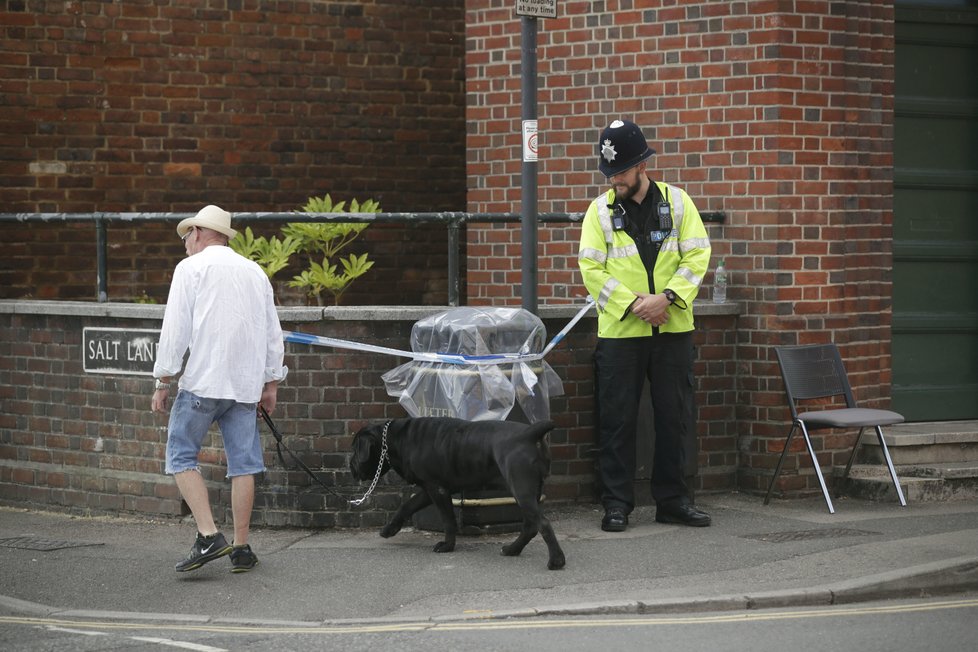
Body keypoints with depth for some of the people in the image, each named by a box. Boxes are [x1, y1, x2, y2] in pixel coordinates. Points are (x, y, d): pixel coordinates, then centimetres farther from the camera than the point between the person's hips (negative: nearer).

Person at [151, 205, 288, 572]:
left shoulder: (191, 268, -1)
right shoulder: (255, 272, 17)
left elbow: (176, 328, -6)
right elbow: (273, 333, 18)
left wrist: (163, 381, -3)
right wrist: (271, 384, 23)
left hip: (203, 380, -5)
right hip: (246, 383, 5)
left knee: (181, 455, 2)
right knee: (243, 463, 5)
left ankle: (208, 536, -12)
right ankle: (241, 550, 6)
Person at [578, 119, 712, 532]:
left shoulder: (676, 202, 2)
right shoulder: (601, 210, 0)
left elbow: (697, 257, -2)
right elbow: (592, 270, -5)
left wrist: (666, 297, -17)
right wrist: (633, 304, -16)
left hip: (673, 329, 1)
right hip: (620, 332, -1)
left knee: (674, 419, 7)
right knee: (617, 421, 1)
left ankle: (672, 500, 16)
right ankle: (617, 504, 8)